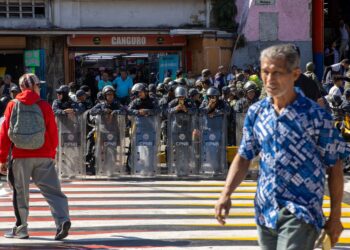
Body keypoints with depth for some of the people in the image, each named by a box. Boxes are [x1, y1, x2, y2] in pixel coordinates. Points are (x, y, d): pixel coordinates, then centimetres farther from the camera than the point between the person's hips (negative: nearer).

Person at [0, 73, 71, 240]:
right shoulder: (44, 106, 1)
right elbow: (53, 133, 3)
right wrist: (52, 153, 18)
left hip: (20, 157, 0)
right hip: (44, 156, 0)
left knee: (20, 193, 9)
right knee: (52, 190, 1)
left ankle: (21, 229, 12)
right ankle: (62, 219, -17)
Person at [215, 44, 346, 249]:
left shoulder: (316, 116, -9)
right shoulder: (256, 112, 5)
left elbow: (334, 167, -3)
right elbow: (244, 157, 13)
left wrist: (335, 217, -1)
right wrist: (226, 195, -1)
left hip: (301, 212, -5)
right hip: (266, 211, 6)